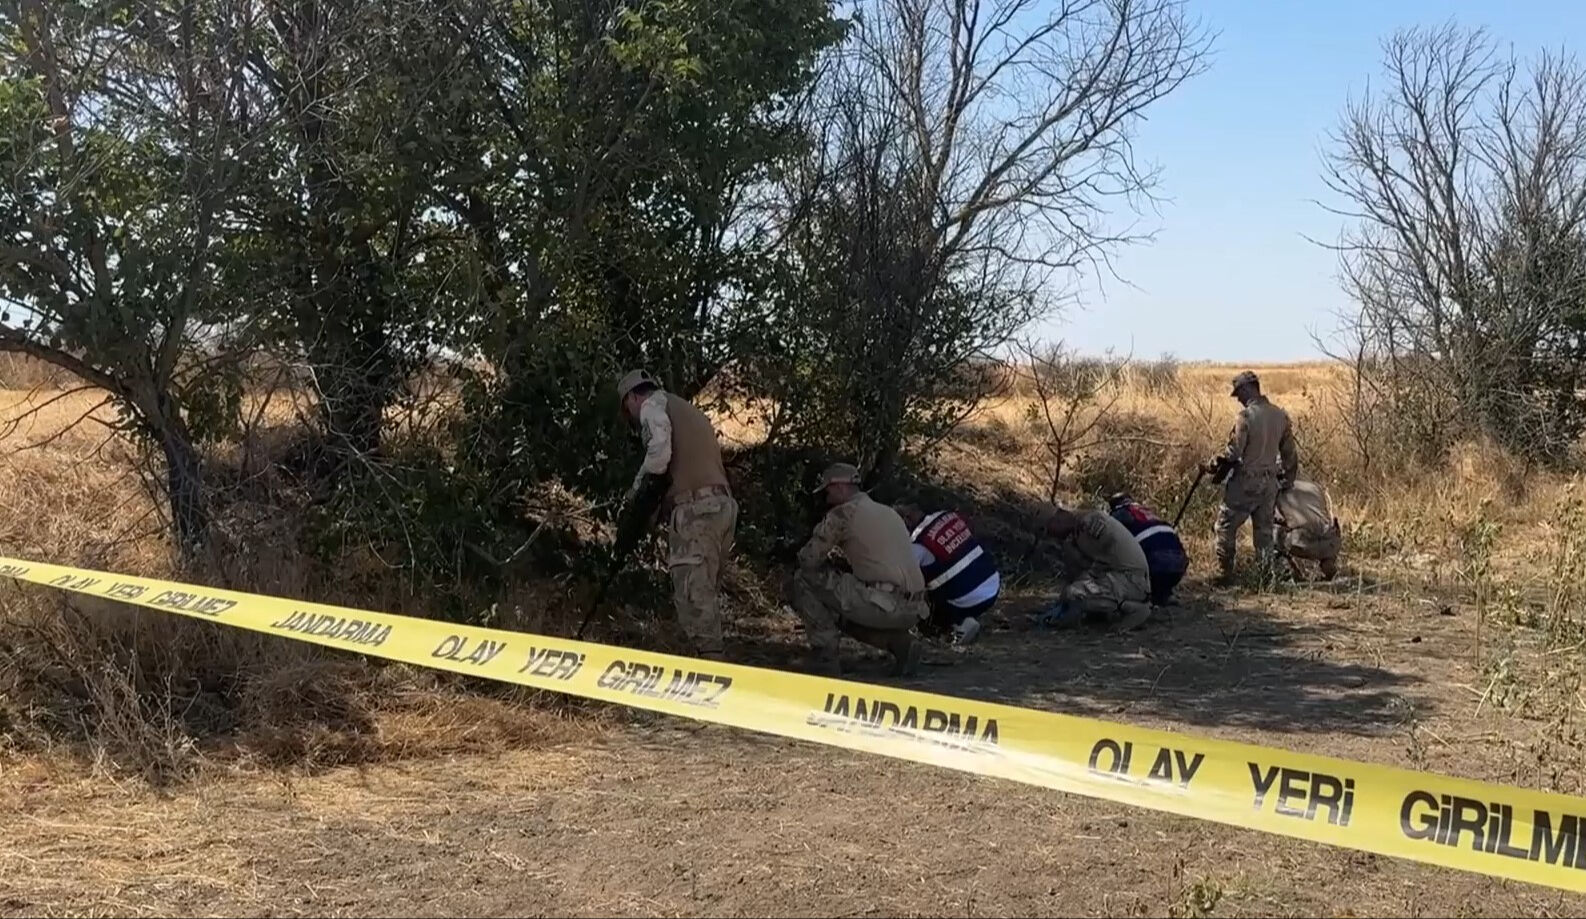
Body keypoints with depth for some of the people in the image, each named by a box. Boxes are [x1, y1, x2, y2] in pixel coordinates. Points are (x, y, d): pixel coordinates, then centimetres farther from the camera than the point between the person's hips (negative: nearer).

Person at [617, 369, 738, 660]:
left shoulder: (653, 405, 7)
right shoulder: (688, 410, 33)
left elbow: (659, 453, -12)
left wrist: (638, 488, 0)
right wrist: (658, 495, 19)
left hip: (696, 507, -9)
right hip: (722, 505, 9)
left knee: (693, 592, -14)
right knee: (705, 591, 9)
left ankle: (709, 661, -22)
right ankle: (711, 657, 6)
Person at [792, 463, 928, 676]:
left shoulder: (842, 514, -1)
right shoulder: (889, 513, 24)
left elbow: (808, 560, 0)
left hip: (885, 605, -8)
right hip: (913, 611, 8)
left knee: (804, 579, 3)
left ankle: (826, 659, 2)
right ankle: (899, 641, 11)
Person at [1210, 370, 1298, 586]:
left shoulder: (1246, 416, -16)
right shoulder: (1280, 416, 5)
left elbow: (1234, 452, -17)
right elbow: (1289, 453, 11)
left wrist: (1215, 463, 2)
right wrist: (1288, 479, 21)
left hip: (1245, 481, -6)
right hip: (1270, 482, 6)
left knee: (1226, 526, 4)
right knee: (1265, 530, 13)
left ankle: (1224, 575, 3)